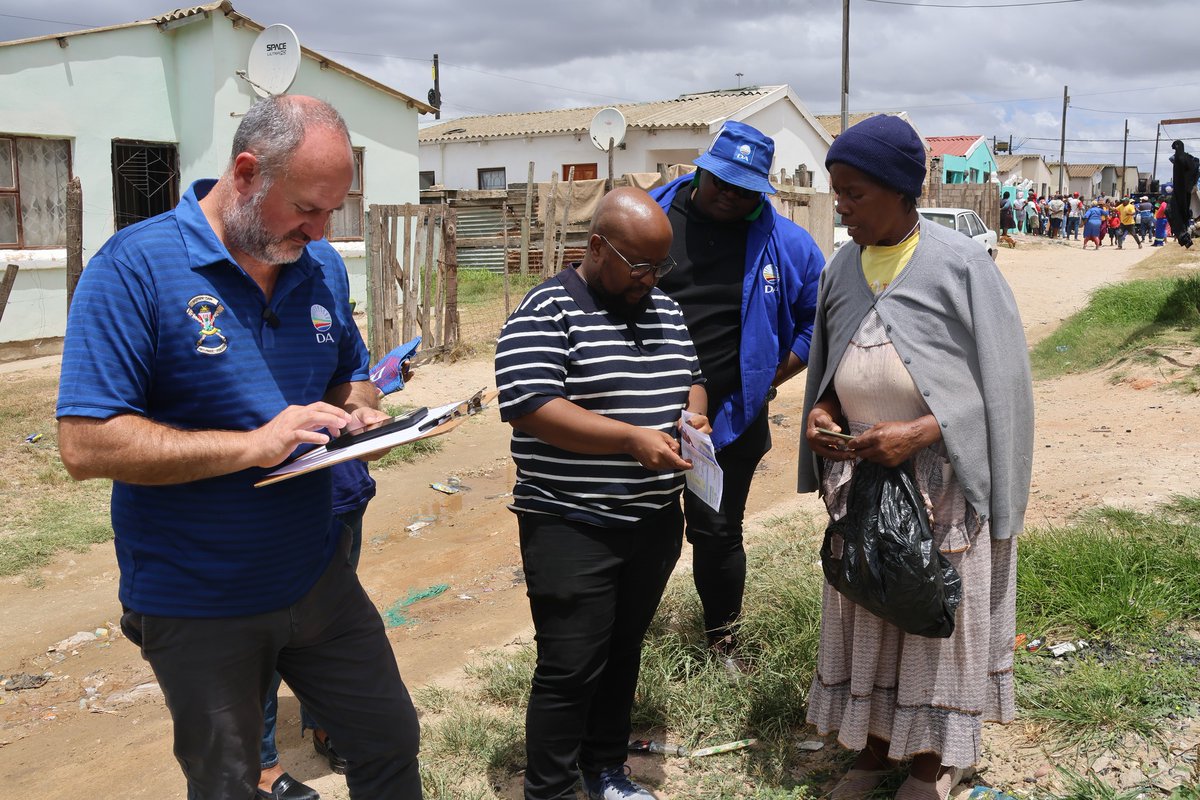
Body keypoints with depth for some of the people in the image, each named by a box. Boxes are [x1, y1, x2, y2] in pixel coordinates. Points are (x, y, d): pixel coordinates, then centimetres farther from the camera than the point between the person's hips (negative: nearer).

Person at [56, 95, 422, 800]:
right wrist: (254, 444, -28)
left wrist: (360, 412, -7)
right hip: (199, 609, -5)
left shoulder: (322, 268, 1)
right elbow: (87, 445, -23)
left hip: (318, 577, 5)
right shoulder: (134, 267, -18)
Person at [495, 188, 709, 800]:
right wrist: (632, 438, -26)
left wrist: (693, 413, -2)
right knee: (570, 670, -1)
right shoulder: (547, 311, -12)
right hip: (572, 527, -7)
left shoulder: (666, 310, 10)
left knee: (623, 653, 19)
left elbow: (692, 378, 21)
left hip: (655, 521, 7)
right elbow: (529, 407, -22)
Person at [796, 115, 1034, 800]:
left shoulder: (960, 264, -11)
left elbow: (1000, 383, -11)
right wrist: (819, 412, -6)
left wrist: (920, 431, -21)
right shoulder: (844, 269, 5)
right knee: (864, 614, 13)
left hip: (941, 482, -5)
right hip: (861, 479, 5)